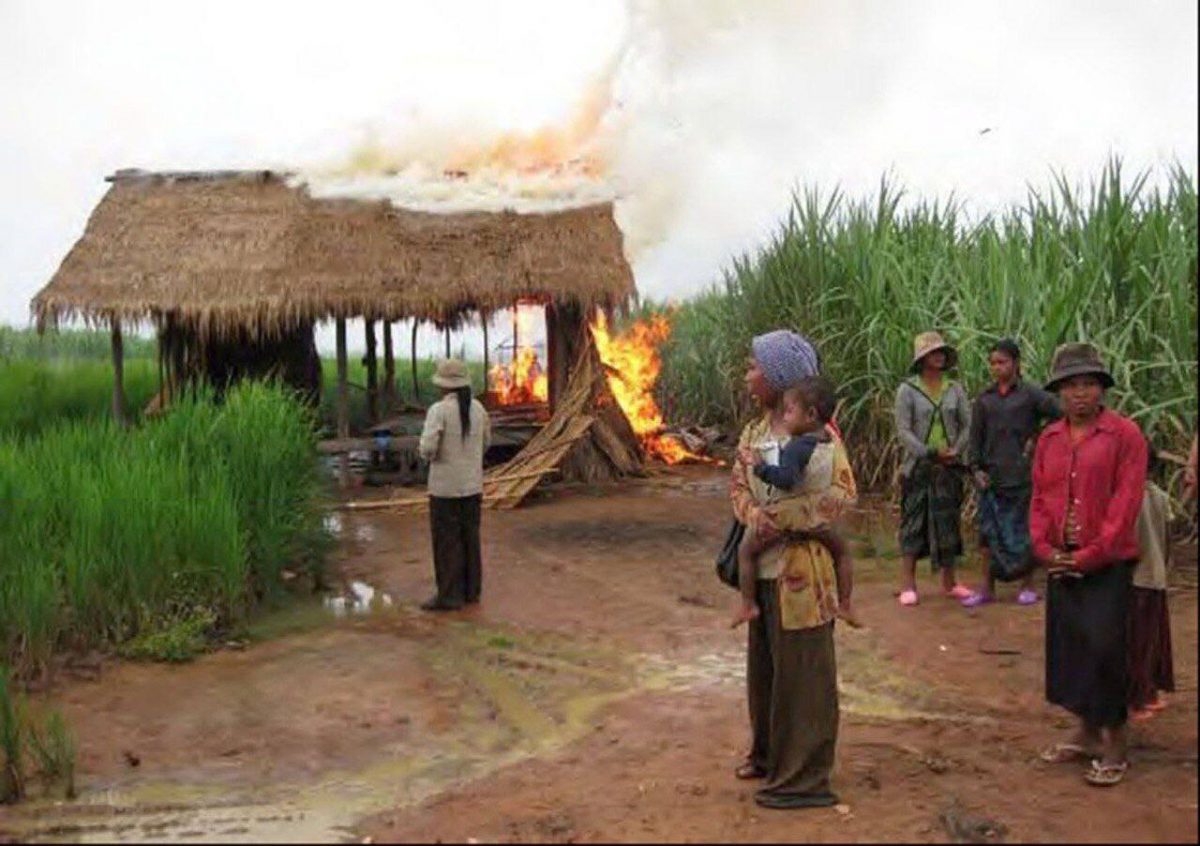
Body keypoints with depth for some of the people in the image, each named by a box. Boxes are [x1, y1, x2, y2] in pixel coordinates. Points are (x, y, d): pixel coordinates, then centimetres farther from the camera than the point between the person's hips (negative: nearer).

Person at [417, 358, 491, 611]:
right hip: (473, 483, 6)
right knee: (469, 537, 14)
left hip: (446, 486, -6)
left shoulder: (439, 410, -17)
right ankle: (471, 590, 22)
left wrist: (425, 452, -1)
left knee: (447, 541, 1)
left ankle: (449, 596, 5)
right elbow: (485, 441, 15)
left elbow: (427, 448, -23)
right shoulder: (477, 408, 2)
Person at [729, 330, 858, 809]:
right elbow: (738, 485, 5)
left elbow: (842, 492, -19)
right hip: (761, 567, 8)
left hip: (800, 569, -7)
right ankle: (769, 755, 35)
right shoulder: (753, 433, 11)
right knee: (763, 666, 18)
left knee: (801, 673, 1)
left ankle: (804, 776, 11)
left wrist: (779, 518, -24)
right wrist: (755, 516, -17)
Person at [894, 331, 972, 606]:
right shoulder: (907, 390, -3)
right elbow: (903, 430, -8)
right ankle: (908, 585, 5)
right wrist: (930, 454, -15)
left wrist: (955, 451, -9)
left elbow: (967, 425, 7)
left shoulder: (955, 389, 8)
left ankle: (949, 582, 19)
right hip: (918, 468, -3)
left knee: (949, 523, 9)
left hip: (950, 469, 4)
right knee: (913, 523, -1)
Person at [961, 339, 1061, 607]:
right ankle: (987, 587, 13)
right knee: (989, 530, 6)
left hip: (1021, 474, -3)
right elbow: (975, 437, 8)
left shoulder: (1030, 394, -2)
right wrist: (976, 468, -2)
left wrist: (1038, 440, -6)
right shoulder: (984, 399, 9)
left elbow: (1061, 415, -5)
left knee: (1023, 529, 4)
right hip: (991, 475, 3)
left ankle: (1027, 586, 17)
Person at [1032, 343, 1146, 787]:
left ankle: (1114, 744, 8)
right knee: (1067, 646, 10)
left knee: (1105, 648, -5)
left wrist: (1089, 555, -14)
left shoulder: (1124, 434, -7)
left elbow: (1125, 504, -12)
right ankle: (1086, 732, 26)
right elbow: (1040, 499, 11)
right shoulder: (1049, 439, 9)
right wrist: (1046, 549, -3)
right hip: (1061, 563, 5)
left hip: (1107, 563, -5)